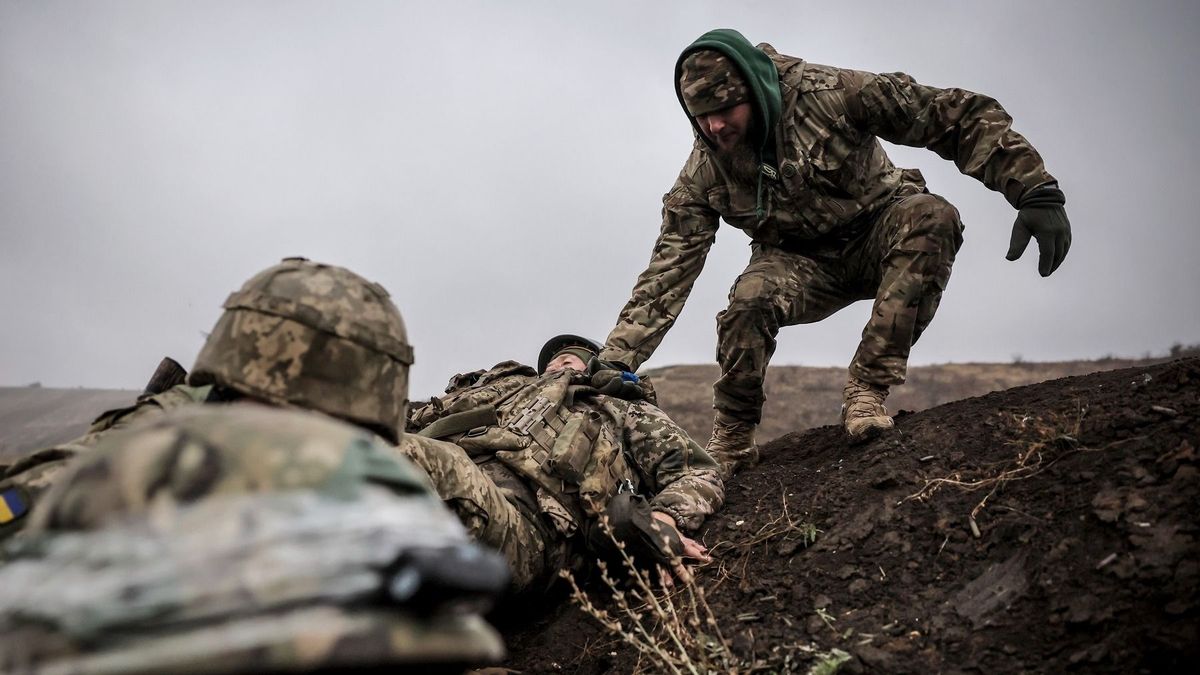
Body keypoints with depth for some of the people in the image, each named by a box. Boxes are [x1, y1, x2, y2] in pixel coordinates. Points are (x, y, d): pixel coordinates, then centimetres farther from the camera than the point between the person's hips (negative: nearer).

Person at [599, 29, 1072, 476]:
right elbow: (668, 271, -16)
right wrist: (614, 361, -24)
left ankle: (867, 387, -27)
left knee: (930, 218, -35)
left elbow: (959, 117, -23)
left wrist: (1037, 192, -31)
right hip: (802, 264, 1)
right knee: (750, 299, -33)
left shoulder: (829, 94, -25)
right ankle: (731, 442, -9)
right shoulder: (704, 173, -15)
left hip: (879, 236, 0)